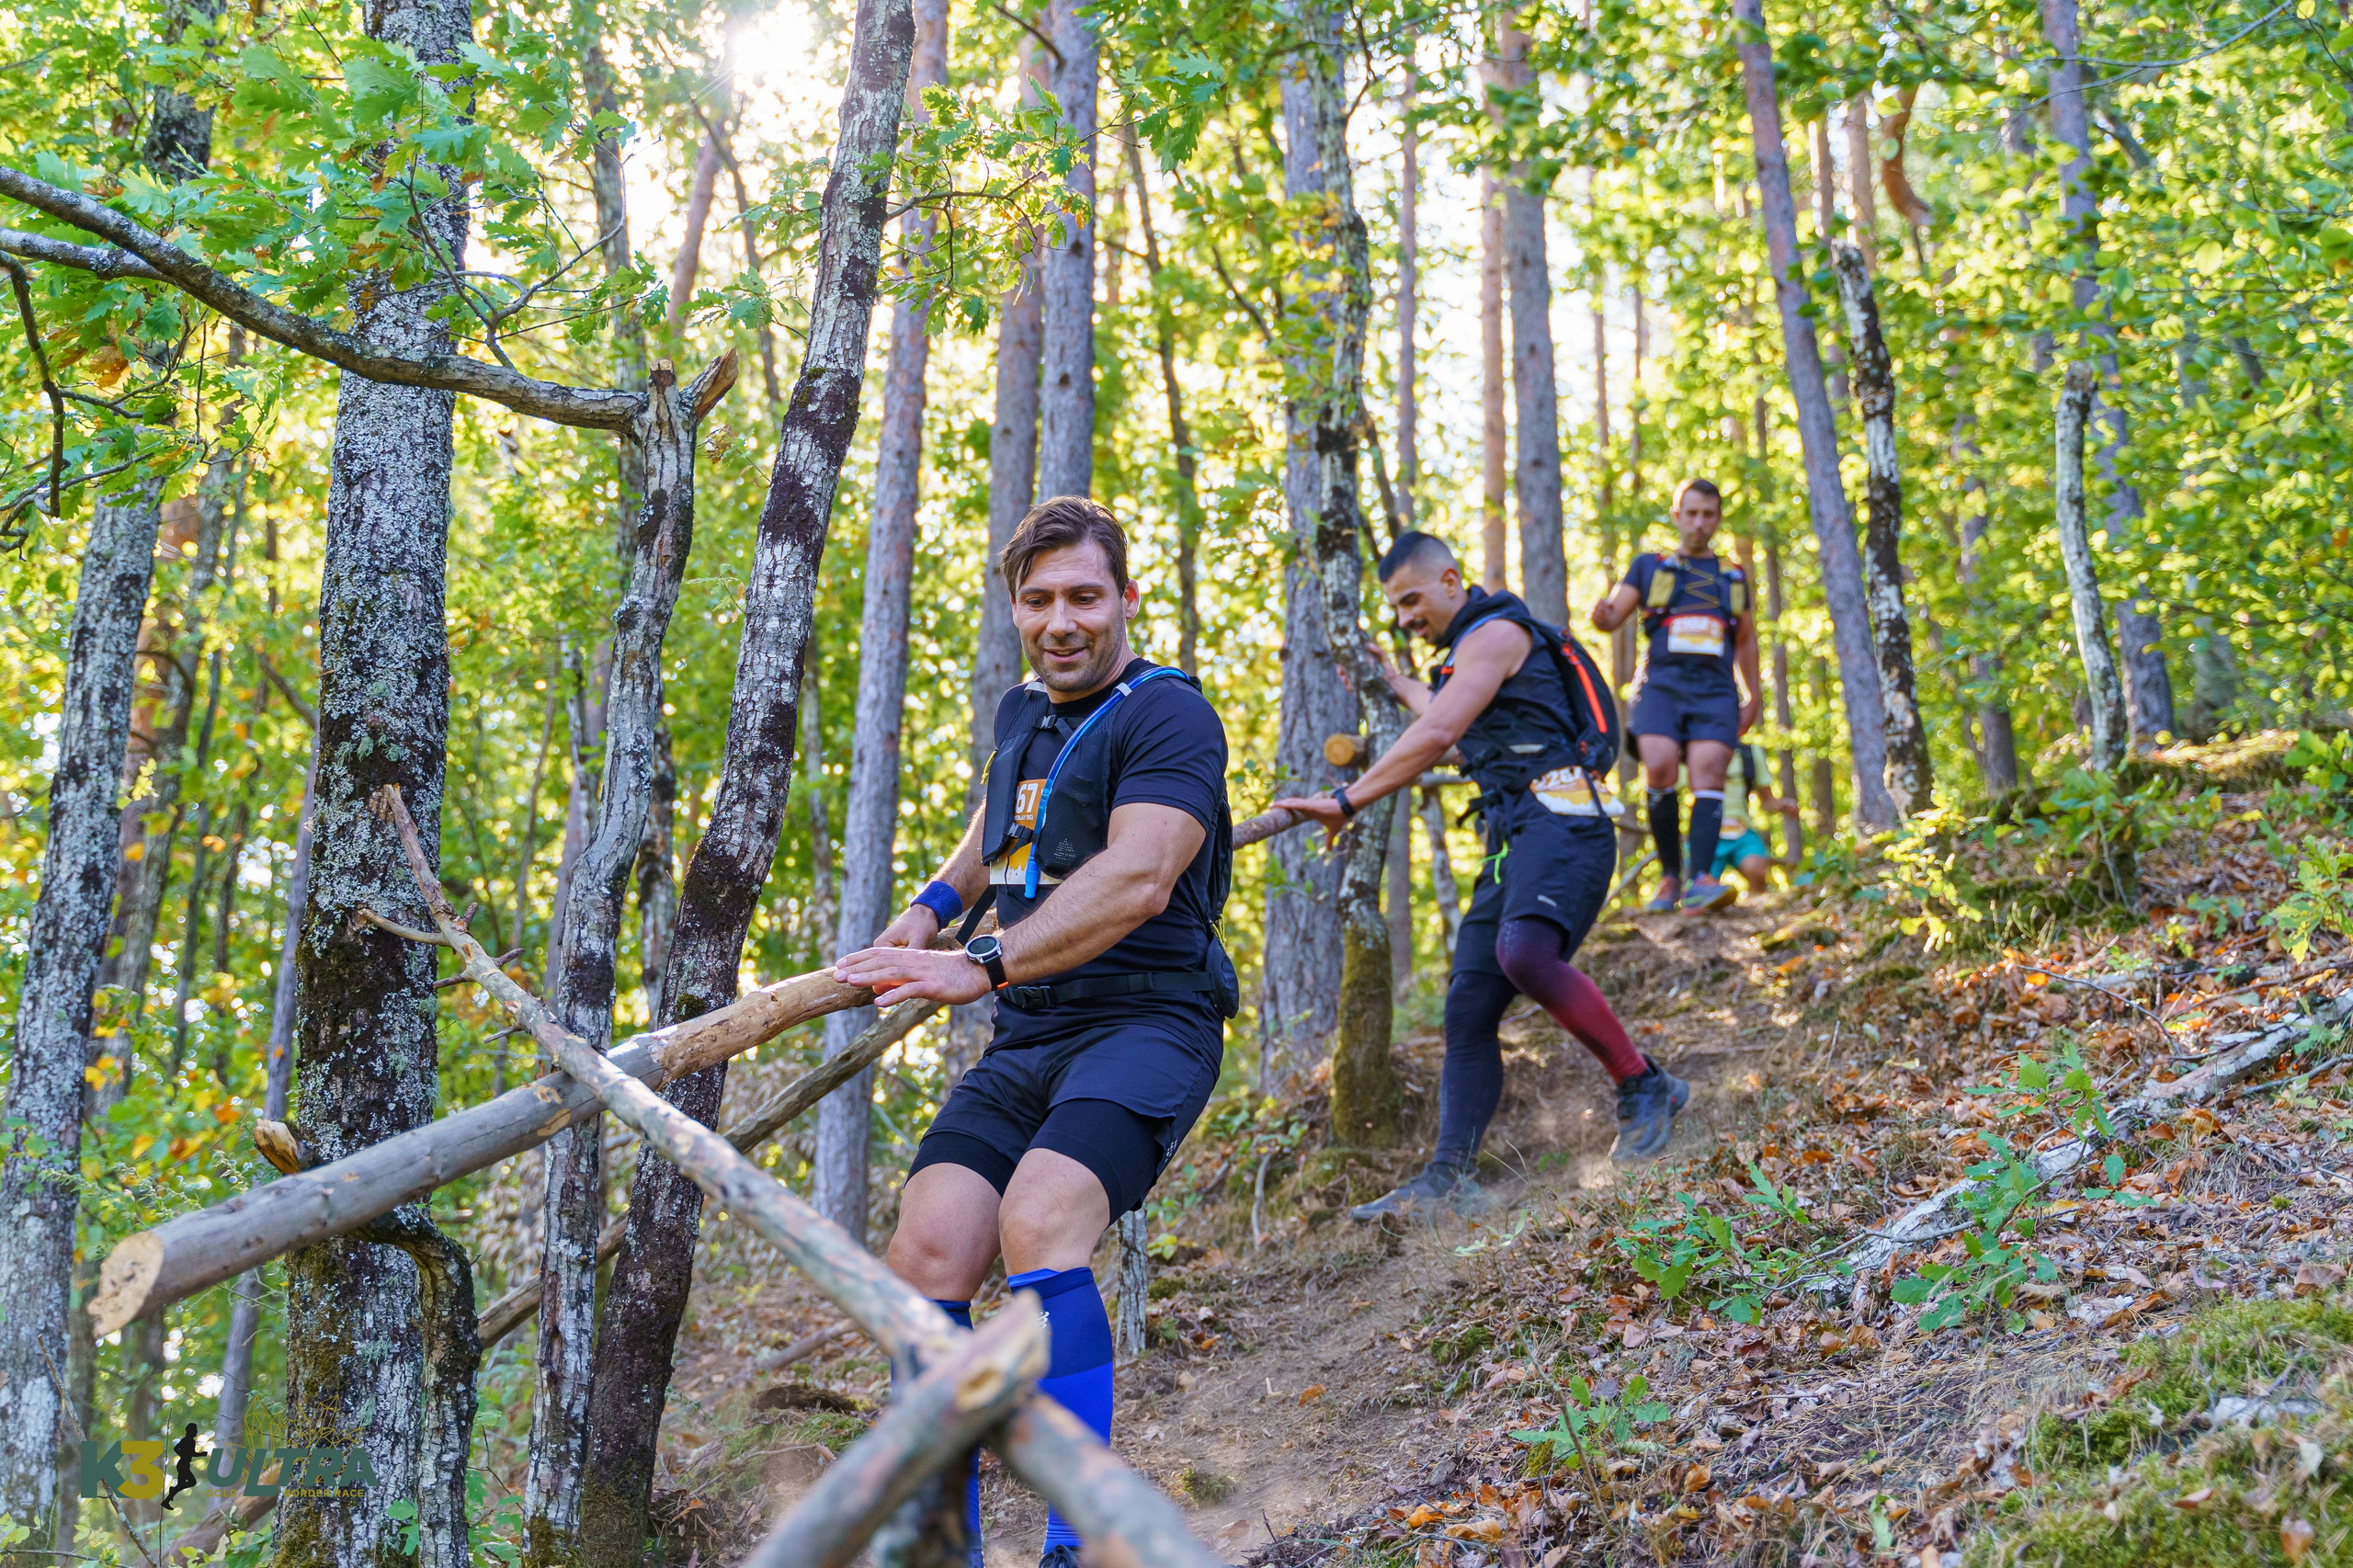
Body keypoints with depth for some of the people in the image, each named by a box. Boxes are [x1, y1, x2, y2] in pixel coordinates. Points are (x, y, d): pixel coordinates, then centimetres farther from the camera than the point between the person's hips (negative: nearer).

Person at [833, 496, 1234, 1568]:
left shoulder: (1166, 715, -6)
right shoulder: (1021, 715, 19)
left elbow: (1136, 880, -21)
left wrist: (984, 964, -28)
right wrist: (933, 906, 20)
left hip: (1144, 1024, -7)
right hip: (1023, 1041, 7)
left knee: (1037, 1228, -31)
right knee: (926, 1258, -11)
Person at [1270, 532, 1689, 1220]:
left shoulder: (1496, 633, -5)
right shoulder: (1469, 652, 27)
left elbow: (1437, 736, -17)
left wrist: (1347, 801, -18)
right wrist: (1396, 683, 61)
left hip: (1560, 821, -10)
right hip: (1512, 840, 10)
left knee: (1523, 952, -35)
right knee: (1468, 1010, 0)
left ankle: (1645, 1087, -23)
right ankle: (1448, 1177, -2)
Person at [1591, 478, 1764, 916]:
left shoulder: (1733, 576, 24)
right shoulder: (1649, 566, 17)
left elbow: (1746, 639, 29)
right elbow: (1612, 617, 9)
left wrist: (1755, 696, 20)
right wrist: (1601, 614, -16)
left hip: (1714, 689, 1)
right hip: (1662, 683, -1)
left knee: (1708, 770, -19)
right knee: (1660, 768, -23)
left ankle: (1702, 880, -32)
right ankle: (1670, 876, -12)